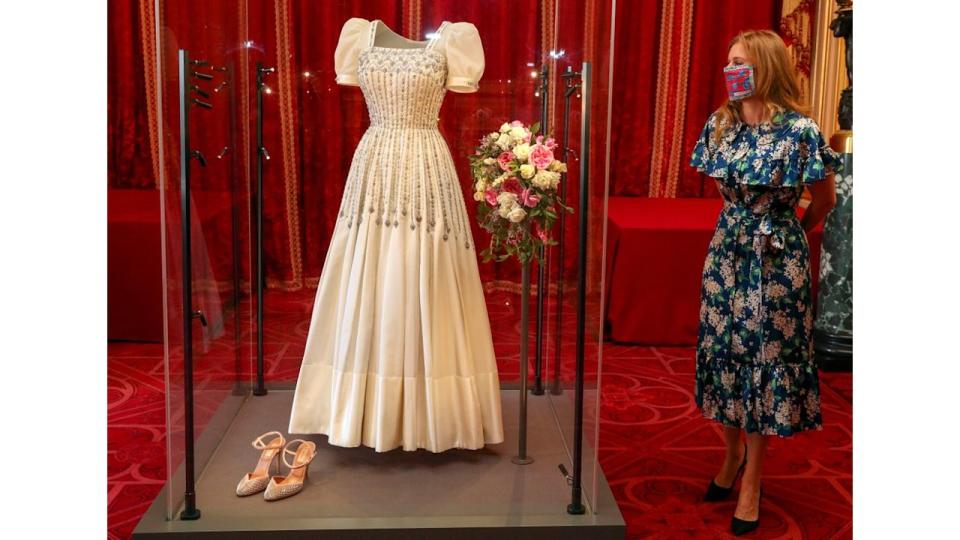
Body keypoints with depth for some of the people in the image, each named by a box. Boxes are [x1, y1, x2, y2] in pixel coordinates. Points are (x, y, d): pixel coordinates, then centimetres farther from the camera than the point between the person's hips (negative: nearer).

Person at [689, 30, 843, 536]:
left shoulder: (800, 129, -14)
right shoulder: (719, 124, 1)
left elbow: (824, 202, -1)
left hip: (776, 258, -5)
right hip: (726, 251, 5)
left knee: (766, 359, 3)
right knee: (724, 353, 10)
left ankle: (751, 480, 15)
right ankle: (732, 455, 30)